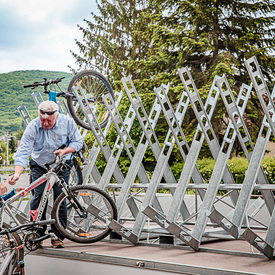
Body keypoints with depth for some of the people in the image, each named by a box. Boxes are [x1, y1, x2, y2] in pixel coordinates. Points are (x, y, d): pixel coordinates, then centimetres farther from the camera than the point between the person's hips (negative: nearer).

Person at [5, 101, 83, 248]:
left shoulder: (67, 122, -15)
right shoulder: (33, 127, -20)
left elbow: (78, 141, -3)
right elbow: (23, 152, -23)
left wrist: (64, 150, -22)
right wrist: (17, 173, -37)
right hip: (39, 166, 0)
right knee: (38, 196, -14)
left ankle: (58, 235, 6)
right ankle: (36, 233, 0)